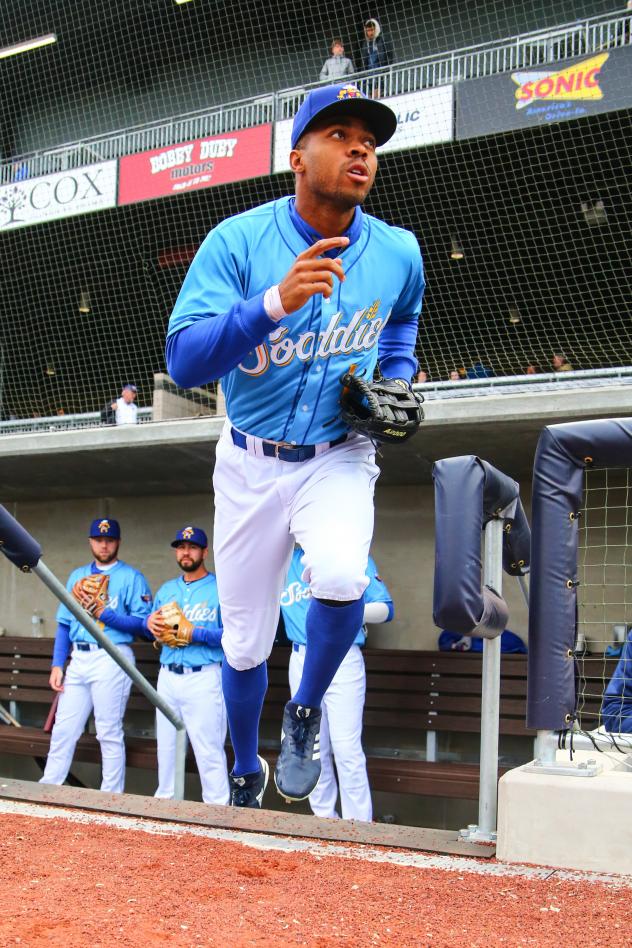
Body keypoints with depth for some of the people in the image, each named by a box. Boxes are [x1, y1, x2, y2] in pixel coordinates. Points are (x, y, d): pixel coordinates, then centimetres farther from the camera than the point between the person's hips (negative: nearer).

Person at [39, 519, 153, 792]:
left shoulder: (132, 577, 2)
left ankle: (111, 797, 5)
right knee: (63, 730, 6)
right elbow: (64, 623, 17)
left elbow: (143, 624, -6)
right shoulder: (77, 576, 19)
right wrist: (57, 665, 9)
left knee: (109, 733, -3)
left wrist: (106, 615, -16)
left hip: (112, 659, -5)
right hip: (78, 659, 5)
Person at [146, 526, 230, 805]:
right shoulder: (166, 589, 18)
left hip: (204, 678, -6)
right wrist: (150, 622, -3)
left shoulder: (220, 588, -3)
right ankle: (165, 798, 28)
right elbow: (152, 627, 20)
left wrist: (196, 633, -21)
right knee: (166, 744, 15)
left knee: (209, 749, -8)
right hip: (167, 676, 7)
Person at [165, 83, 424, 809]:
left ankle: (305, 714, 3)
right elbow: (182, 360, -26)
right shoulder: (238, 241, -15)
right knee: (244, 643, 8)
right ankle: (247, 774, 38)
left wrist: (396, 383, 0)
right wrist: (276, 301, -39)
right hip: (251, 462, 0)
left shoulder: (398, 254, -5)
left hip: (339, 458, 1)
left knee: (341, 579, -30)